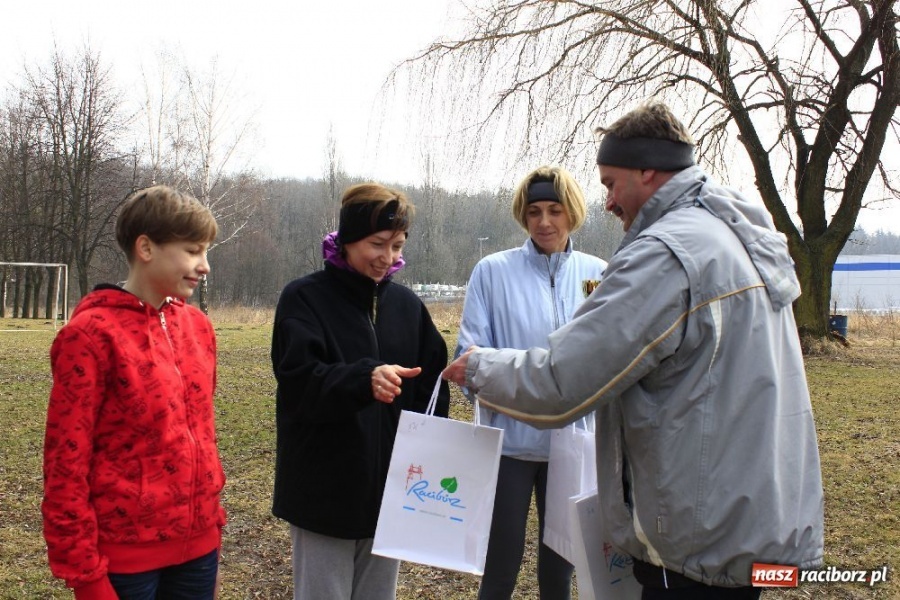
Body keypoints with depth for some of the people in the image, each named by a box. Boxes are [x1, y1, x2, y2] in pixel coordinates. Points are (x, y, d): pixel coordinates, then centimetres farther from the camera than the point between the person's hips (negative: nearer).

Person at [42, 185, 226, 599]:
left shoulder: (197, 325, 5)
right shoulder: (93, 334, -13)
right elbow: (66, 463, -12)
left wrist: (213, 523, 12)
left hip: (197, 546, 6)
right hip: (125, 558, -6)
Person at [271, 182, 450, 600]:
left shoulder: (407, 304, 8)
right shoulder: (304, 298, -5)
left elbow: (433, 387, 9)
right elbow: (298, 381, -18)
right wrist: (364, 379, -35)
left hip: (390, 489, 4)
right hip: (325, 491, -4)